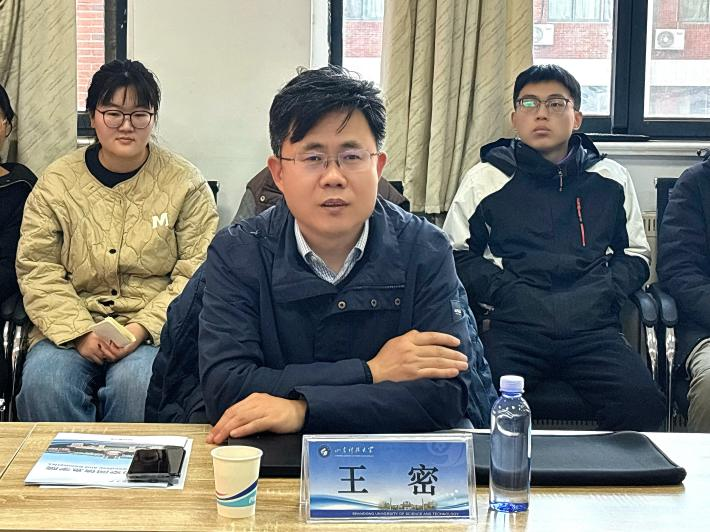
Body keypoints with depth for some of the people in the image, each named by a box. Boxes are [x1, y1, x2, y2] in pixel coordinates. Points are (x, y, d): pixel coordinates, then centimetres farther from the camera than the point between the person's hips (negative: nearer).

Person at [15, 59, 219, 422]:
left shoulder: (185, 183, 4)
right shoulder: (56, 182, 9)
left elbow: (197, 272, -2)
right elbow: (36, 269, 3)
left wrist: (143, 328, -15)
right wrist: (80, 332, -12)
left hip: (156, 329, -1)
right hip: (70, 326, 2)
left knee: (135, 382, -33)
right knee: (42, 384, -29)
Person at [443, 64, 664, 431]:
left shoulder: (610, 179, 19)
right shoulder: (486, 178, 14)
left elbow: (635, 255, 24)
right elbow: (457, 254, 15)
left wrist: (606, 291, 3)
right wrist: (506, 291, -2)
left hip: (592, 327, 1)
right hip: (513, 326, -1)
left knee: (643, 405, -27)